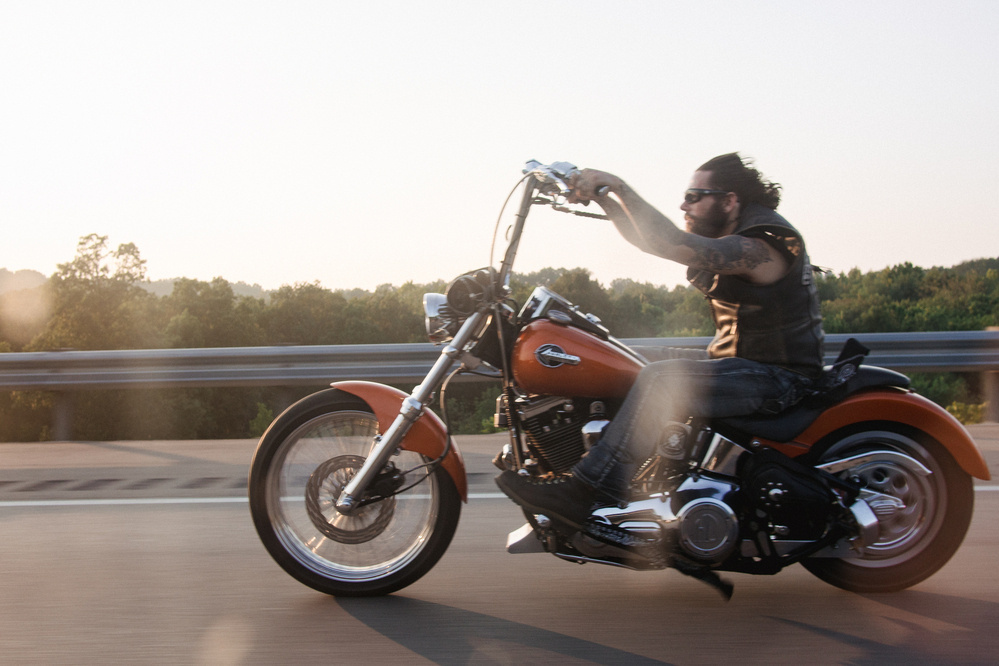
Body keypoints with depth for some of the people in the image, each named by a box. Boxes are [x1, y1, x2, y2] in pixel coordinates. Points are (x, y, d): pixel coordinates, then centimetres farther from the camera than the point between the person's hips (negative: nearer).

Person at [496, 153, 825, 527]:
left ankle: (586, 494, -32)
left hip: (776, 378, -11)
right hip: (746, 366, 11)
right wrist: (603, 196, -1)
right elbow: (648, 239, 10)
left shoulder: (761, 246, -19)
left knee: (661, 379, -30)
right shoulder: (729, 241, 12)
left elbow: (673, 245, -35)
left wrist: (619, 186, -33)